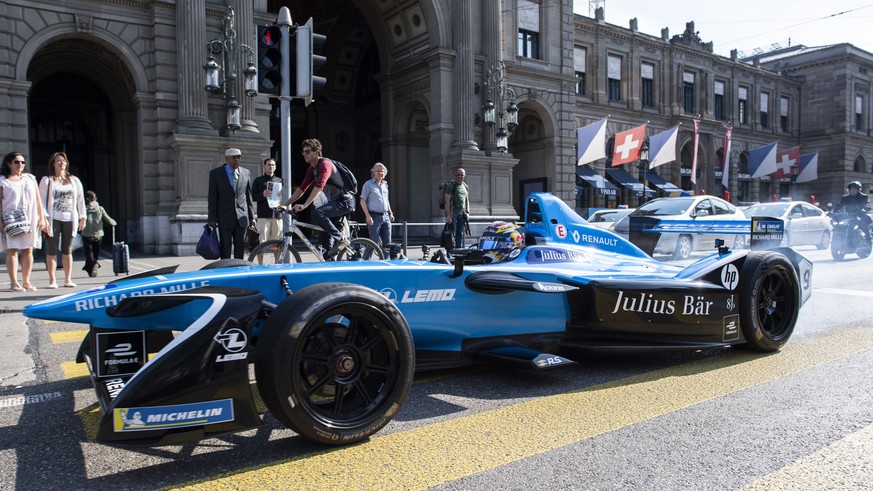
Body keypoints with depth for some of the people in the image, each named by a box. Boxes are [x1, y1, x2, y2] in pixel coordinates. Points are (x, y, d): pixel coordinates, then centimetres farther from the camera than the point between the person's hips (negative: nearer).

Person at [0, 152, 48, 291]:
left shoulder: (30, 178, 15)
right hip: (11, 221, -3)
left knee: (28, 250, 3)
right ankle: (14, 283, -3)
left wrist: (42, 218, 7)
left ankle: (26, 282, 10)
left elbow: (38, 199, 14)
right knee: (12, 250, -5)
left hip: (30, 220, 3)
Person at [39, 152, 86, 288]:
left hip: (70, 219, 2)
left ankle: (68, 279, 10)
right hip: (53, 219, -2)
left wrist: (82, 218, 9)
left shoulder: (74, 180, 13)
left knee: (67, 250, 5)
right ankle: (52, 280, 5)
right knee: (52, 250, 0)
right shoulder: (47, 180, 5)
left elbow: (80, 200, 14)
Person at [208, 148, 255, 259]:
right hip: (225, 218, -3)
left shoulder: (246, 173, 8)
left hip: (242, 217, 3)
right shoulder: (215, 173, -1)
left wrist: (251, 216, 10)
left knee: (240, 250, 7)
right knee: (225, 251, 0)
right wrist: (212, 218, -6)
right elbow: (212, 198, -2)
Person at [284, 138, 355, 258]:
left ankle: (341, 239, -20)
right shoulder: (312, 168, 11)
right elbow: (302, 188, 13)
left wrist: (304, 205, -38)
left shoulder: (325, 164, -17)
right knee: (323, 238, 5)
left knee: (317, 213, -31)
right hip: (334, 201, 9)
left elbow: (319, 186, -30)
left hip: (345, 201, -9)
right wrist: (285, 204, 7)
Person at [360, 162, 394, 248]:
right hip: (374, 216, -6)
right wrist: (368, 216, -16)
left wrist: (390, 213, 19)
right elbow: (362, 201, -7)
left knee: (387, 243, 4)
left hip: (385, 216, 6)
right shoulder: (368, 184, -3)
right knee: (375, 243, -6)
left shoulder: (385, 184, 15)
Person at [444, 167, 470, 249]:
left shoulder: (466, 187, 16)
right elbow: (447, 201, -10)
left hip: (462, 214, 6)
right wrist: (448, 215, -17)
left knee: (460, 235, 9)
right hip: (453, 213, -6)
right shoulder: (451, 186, -4)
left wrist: (467, 212, 10)